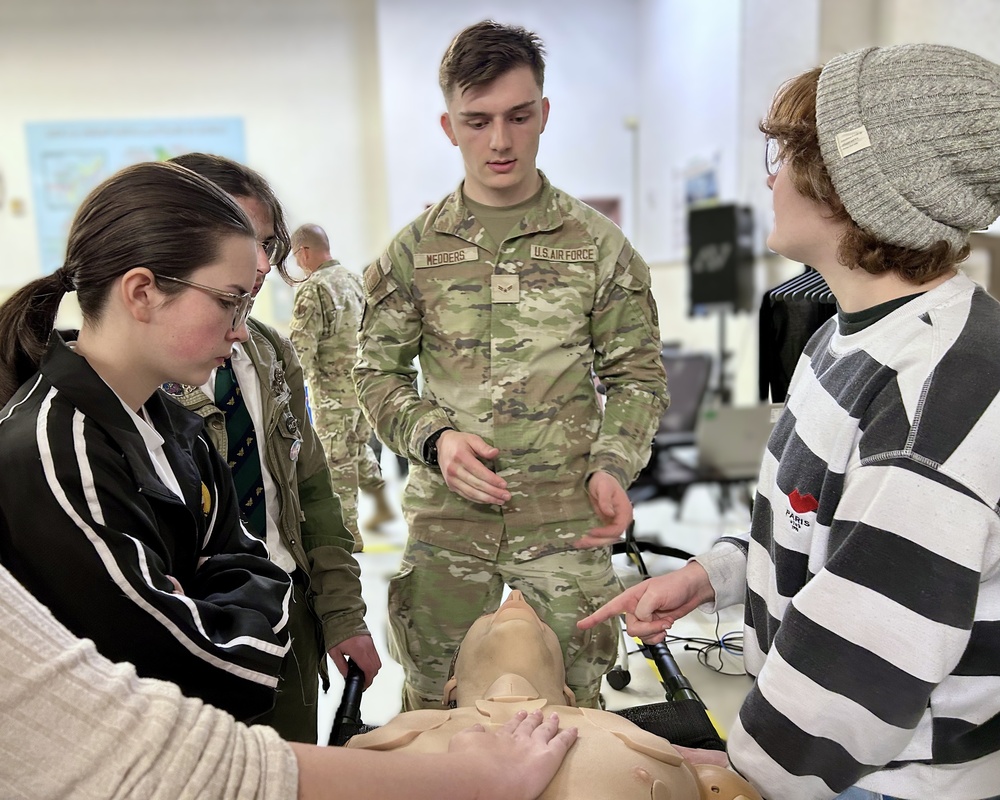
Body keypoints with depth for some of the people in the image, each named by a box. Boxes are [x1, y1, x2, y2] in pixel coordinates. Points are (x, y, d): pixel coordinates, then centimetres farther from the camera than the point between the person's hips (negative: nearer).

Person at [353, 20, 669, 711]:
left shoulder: (599, 243, 2)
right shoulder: (414, 250, 4)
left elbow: (638, 374, 5)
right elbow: (377, 373, 7)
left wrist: (612, 466, -10)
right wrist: (433, 437, -10)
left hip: (565, 517, 0)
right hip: (445, 515, 1)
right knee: (434, 707, 15)